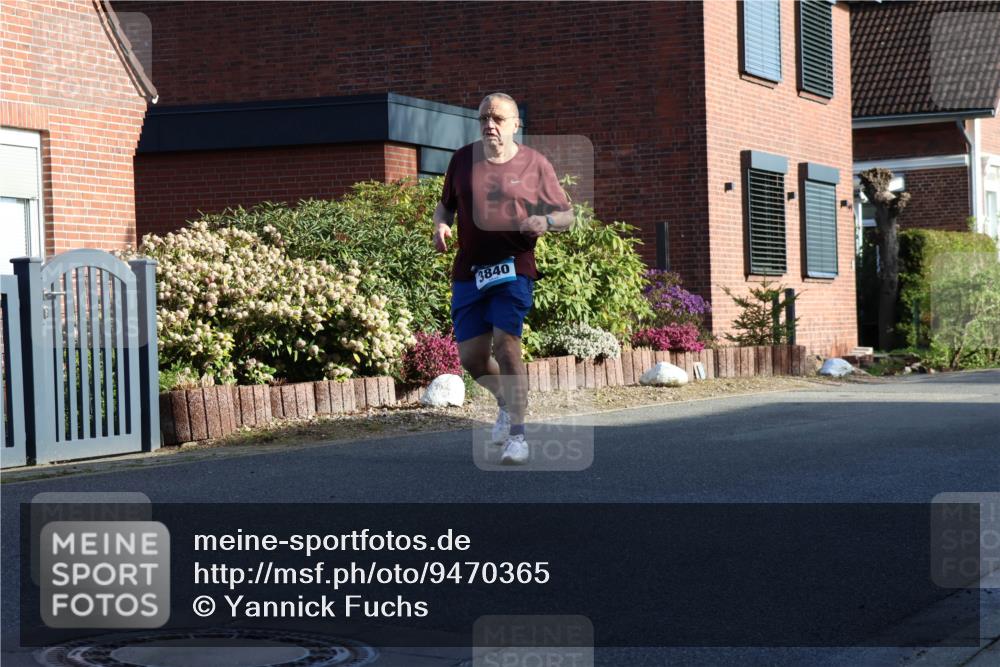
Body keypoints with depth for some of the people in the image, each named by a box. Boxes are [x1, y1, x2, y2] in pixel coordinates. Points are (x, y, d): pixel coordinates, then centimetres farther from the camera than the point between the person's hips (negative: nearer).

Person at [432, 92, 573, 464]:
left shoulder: (534, 165, 2)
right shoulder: (463, 159, 9)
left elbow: (567, 216, 8)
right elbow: (446, 204, 22)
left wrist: (545, 221, -15)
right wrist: (440, 225, 0)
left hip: (513, 269, -3)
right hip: (469, 272, 3)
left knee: (506, 344, -18)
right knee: (471, 356, 3)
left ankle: (517, 437, -12)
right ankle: (506, 401, 36)